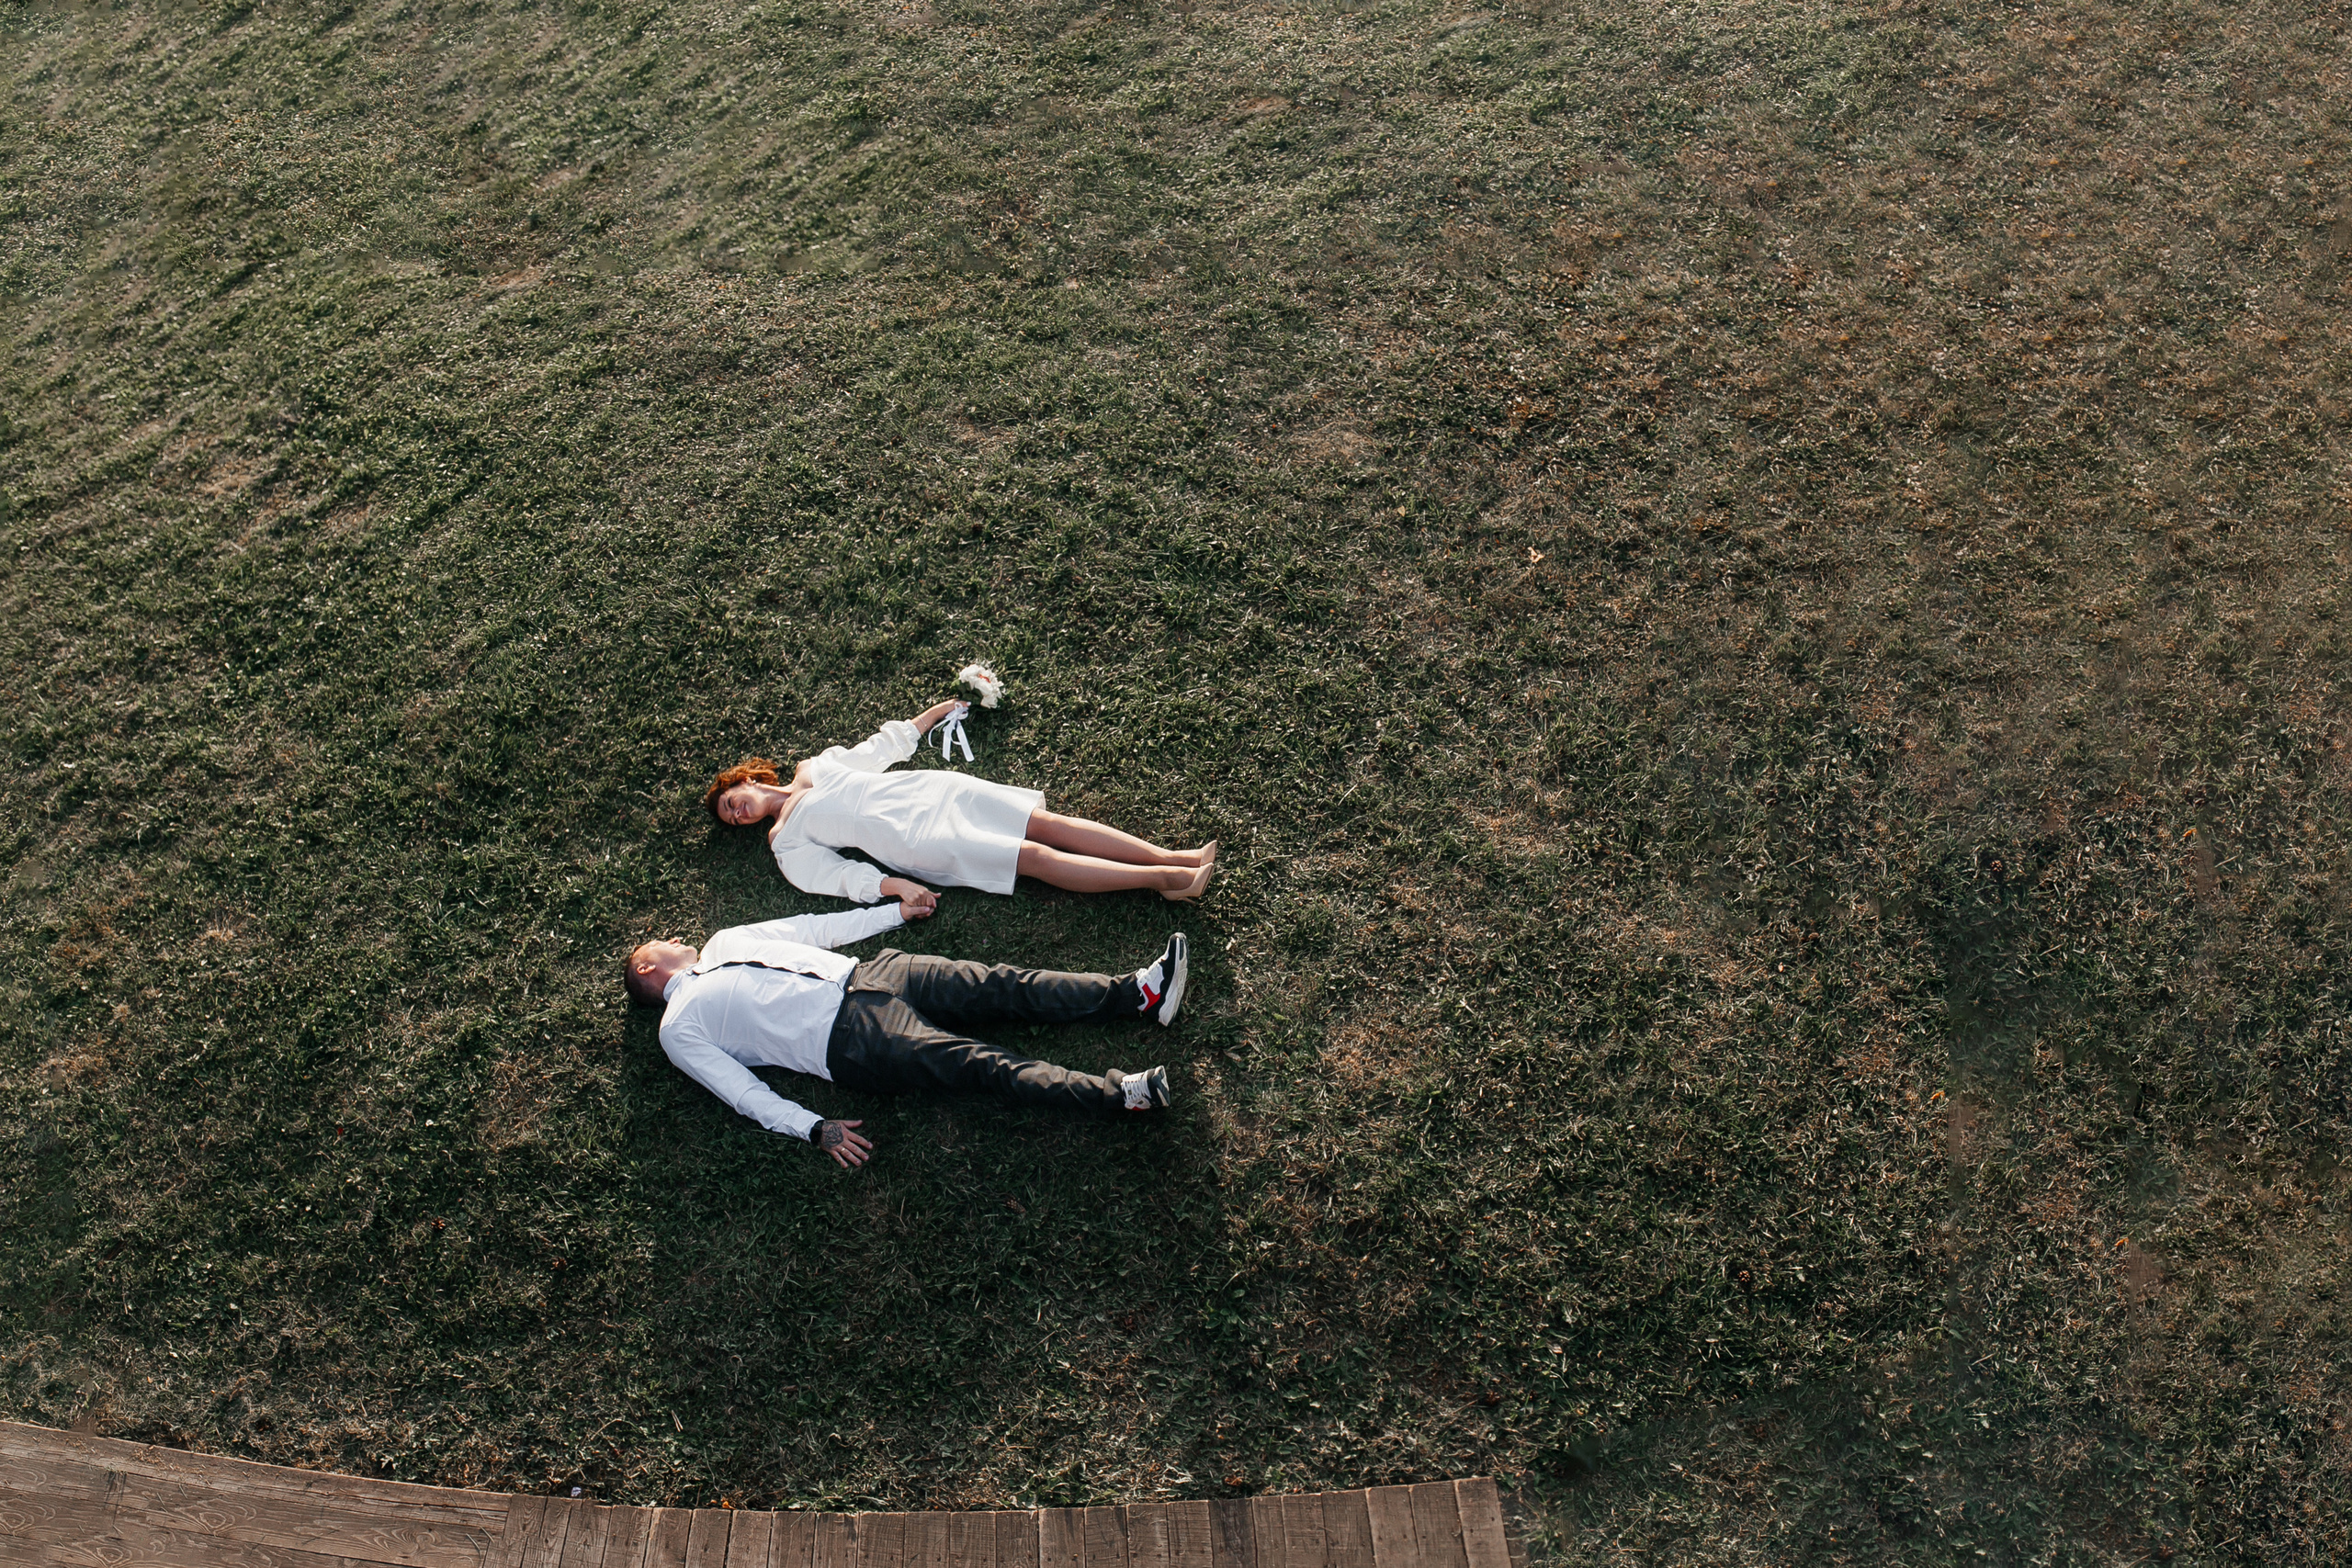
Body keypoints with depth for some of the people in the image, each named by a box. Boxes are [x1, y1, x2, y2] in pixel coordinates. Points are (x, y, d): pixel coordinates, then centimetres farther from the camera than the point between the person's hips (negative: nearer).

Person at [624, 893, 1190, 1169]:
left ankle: (1138, 993, -16)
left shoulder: (721, 943, 27)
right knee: (981, 1066, -22)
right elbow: (744, 1092, -3)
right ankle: (1122, 1095, -33)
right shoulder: (678, 1028, 8)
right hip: (852, 1041, -7)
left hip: (866, 976, 7)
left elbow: (813, 928, 29)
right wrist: (816, 1129, -16)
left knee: (1001, 985, -11)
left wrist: (897, 910, 26)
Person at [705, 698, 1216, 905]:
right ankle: (1163, 879, -26)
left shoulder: (813, 767, 21)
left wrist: (933, 714, 28)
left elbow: (881, 747, 28)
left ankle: (1174, 857, -18)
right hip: (914, 841, -5)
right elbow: (842, 876, -6)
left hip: (934, 789, 5)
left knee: (1048, 823, -12)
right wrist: (892, 887, -22)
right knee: (1036, 857, -19)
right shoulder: (786, 844, 7)